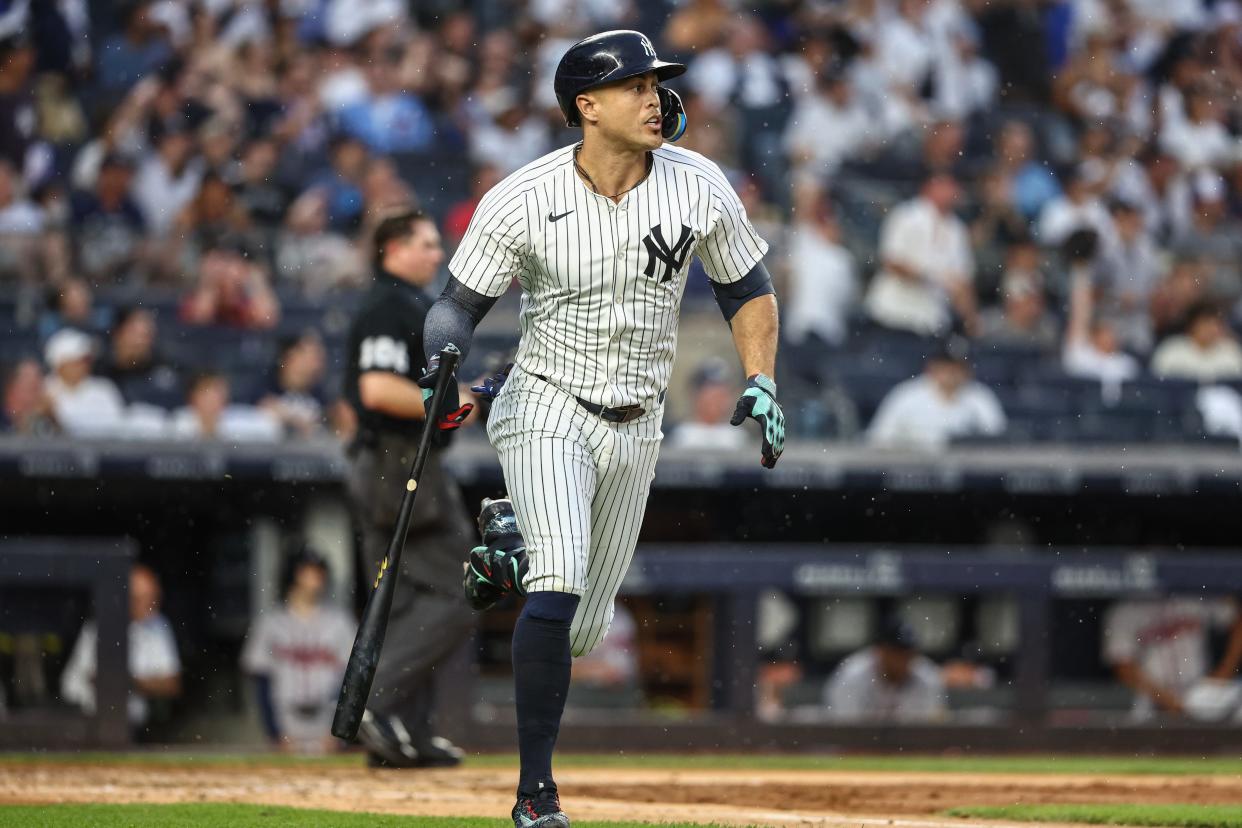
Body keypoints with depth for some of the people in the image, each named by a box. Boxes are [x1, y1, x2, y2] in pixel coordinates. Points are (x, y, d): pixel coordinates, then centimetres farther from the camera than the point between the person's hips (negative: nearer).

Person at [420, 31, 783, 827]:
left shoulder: (697, 186, -7)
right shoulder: (523, 201, -15)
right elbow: (460, 304, -8)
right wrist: (444, 355, -30)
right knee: (560, 585, -25)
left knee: (584, 627, 9)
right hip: (548, 410, -4)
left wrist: (761, 384, -6)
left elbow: (749, 288, 7)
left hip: (636, 429, 4)